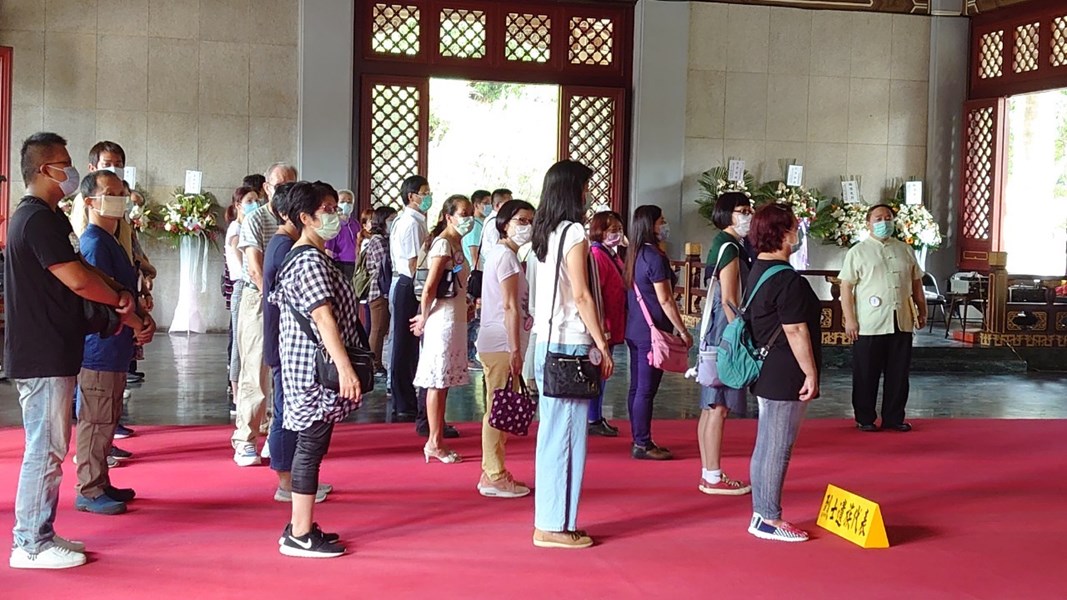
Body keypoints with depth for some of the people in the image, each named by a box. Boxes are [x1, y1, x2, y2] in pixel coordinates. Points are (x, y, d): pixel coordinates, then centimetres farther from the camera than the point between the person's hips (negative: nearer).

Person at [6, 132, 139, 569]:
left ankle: (40, 535, 24)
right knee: (45, 450, -4)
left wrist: (120, 307, 6)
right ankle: (31, 546, 4)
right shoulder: (38, 220, -17)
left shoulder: (45, 218, 17)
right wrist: (121, 299, -6)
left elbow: (75, 275, 18)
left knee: (48, 448, 16)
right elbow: (78, 279, -22)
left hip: (50, 352, 11)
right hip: (43, 356, -11)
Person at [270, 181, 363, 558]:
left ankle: (300, 526, 22)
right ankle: (300, 536, 0)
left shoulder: (299, 257, 17)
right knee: (313, 446, -6)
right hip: (315, 368, -10)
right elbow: (323, 317, -23)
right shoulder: (312, 261, -15)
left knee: (310, 445, 14)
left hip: (307, 367, 10)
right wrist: (345, 368, -28)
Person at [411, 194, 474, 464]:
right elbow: (429, 289, -16)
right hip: (443, 319, -9)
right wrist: (424, 319, -5)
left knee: (442, 383, 11)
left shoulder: (455, 244, 16)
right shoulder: (443, 244, -13)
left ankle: (436, 442, 17)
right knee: (438, 383, -3)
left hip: (455, 319, 9)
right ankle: (434, 443, 3)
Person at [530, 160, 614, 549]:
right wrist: (603, 346, -9)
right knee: (567, 436, -3)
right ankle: (556, 525, 2)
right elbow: (581, 296, -14)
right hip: (571, 344, -8)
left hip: (547, 343, 8)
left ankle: (548, 520, 19)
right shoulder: (573, 233, -11)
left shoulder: (545, 233, 12)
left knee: (552, 433, 12)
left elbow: (551, 292, 12)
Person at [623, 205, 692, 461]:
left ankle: (639, 441, 20)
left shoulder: (635, 254, 11)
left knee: (637, 387, 12)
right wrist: (683, 331, -10)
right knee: (646, 389, -3)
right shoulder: (655, 257, -15)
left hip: (634, 331, 9)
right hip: (652, 331, -9)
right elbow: (665, 300, -16)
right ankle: (643, 444, 3)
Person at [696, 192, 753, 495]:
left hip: (717, 335, 10)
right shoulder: (729, 248, -12)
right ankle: (714, 477, -2)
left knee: (712, 407, 11)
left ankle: (709, 475, 17)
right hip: (726, 335, -10)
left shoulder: (726, 246, 17)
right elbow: (728, 301, -17)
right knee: (718, 406, -6)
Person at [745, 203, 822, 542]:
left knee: (765, 447, 15)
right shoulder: (788, 280, -19)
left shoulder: (759, 272, 12)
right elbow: (795, 331, -21)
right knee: (778, 449, -2)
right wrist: (811, 373, -14)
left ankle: (761, 513, 23)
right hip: (785, 378, -10)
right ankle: (769, 520, 5)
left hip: (766, 373, 10)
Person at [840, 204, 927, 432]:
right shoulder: (858, 252, -1)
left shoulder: (905, 250, 13)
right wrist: (850, 320, -11)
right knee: (866, 375, 3)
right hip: (869, 325, -4)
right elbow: (846, 287, -5)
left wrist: (922, 311, 14)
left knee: (899, 373, 8)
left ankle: (894, 418, 19)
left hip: (901, 323, 4)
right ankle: (865, 418, 14)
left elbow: (916, 283, 19)